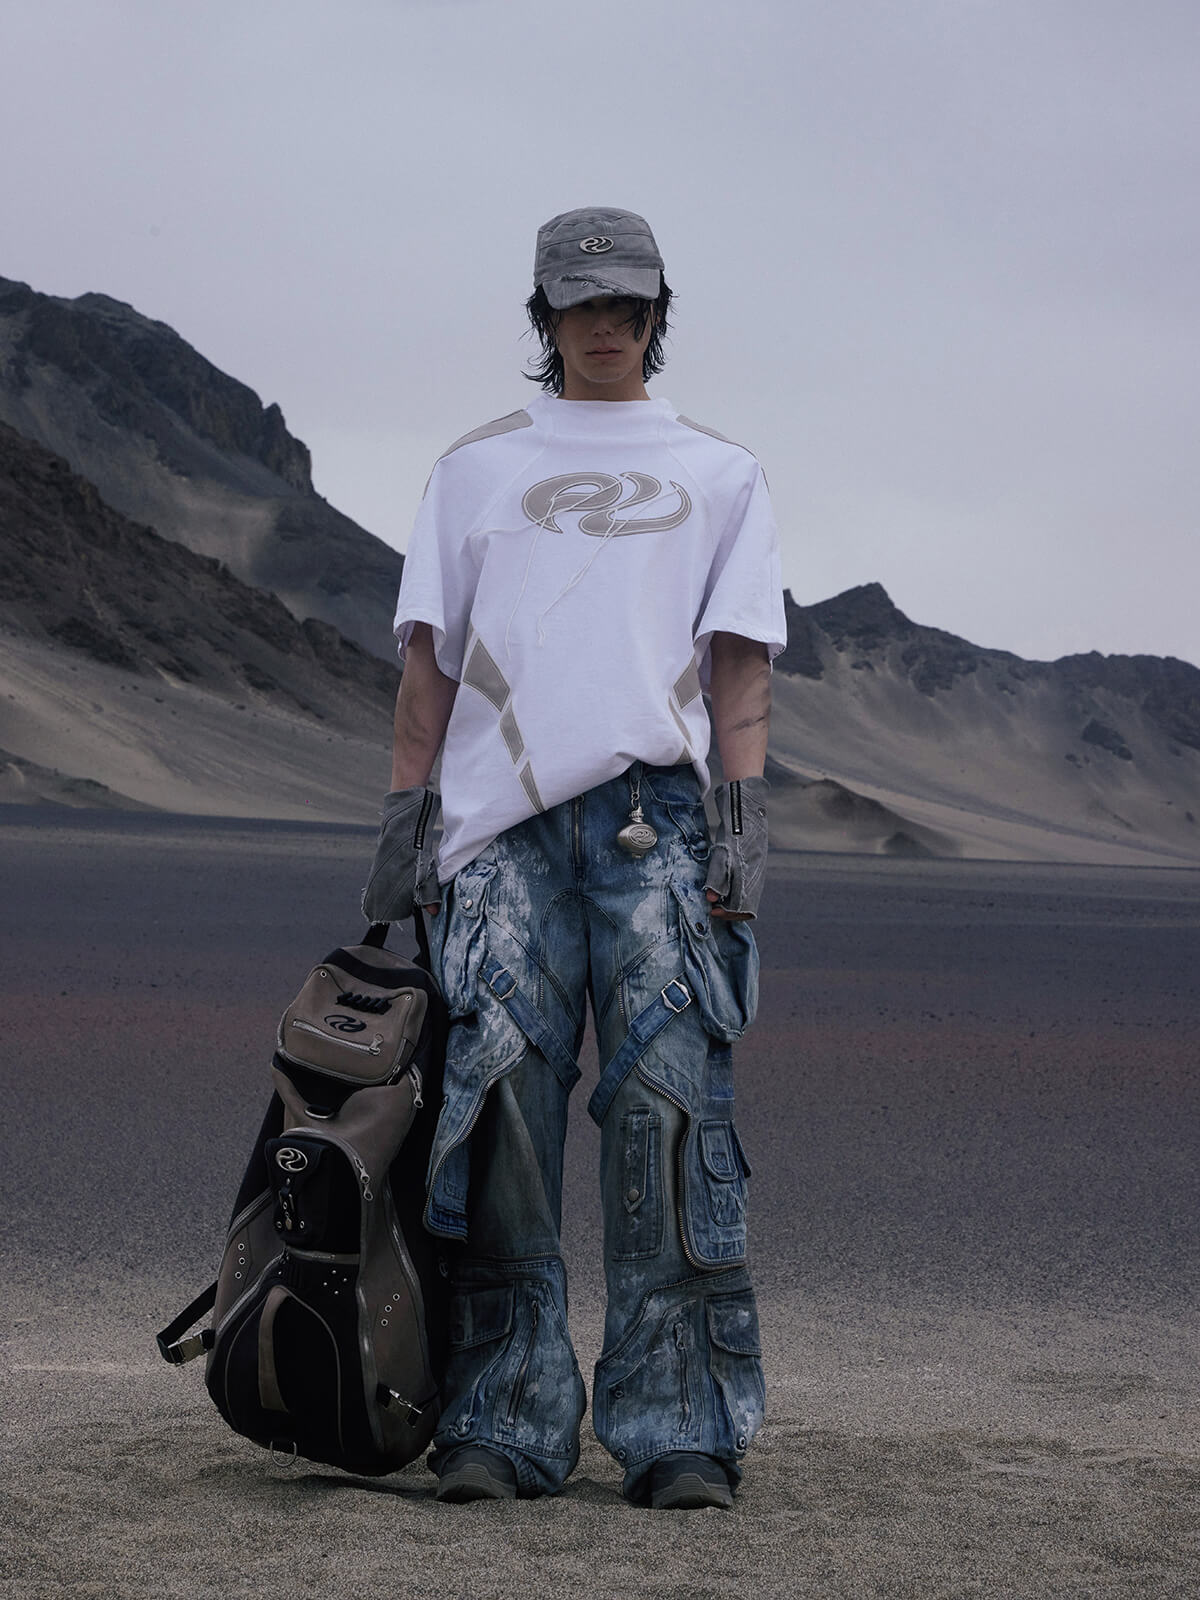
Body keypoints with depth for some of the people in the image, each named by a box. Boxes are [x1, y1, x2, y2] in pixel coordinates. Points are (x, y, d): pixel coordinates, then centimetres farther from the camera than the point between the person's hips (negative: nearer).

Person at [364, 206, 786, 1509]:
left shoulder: (718, 473, 20)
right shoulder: (476, 469, 21)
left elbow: (739, 659, 11)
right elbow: (430, 655, 16)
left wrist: (745, 823, -2)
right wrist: (404, 818, 6)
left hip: (655, 812, 0)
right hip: (500, 816, 1)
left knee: (671, 1103, -10)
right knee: (499, 1097, -7)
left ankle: (680, 1427, -8)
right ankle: (506, 1423, -3)